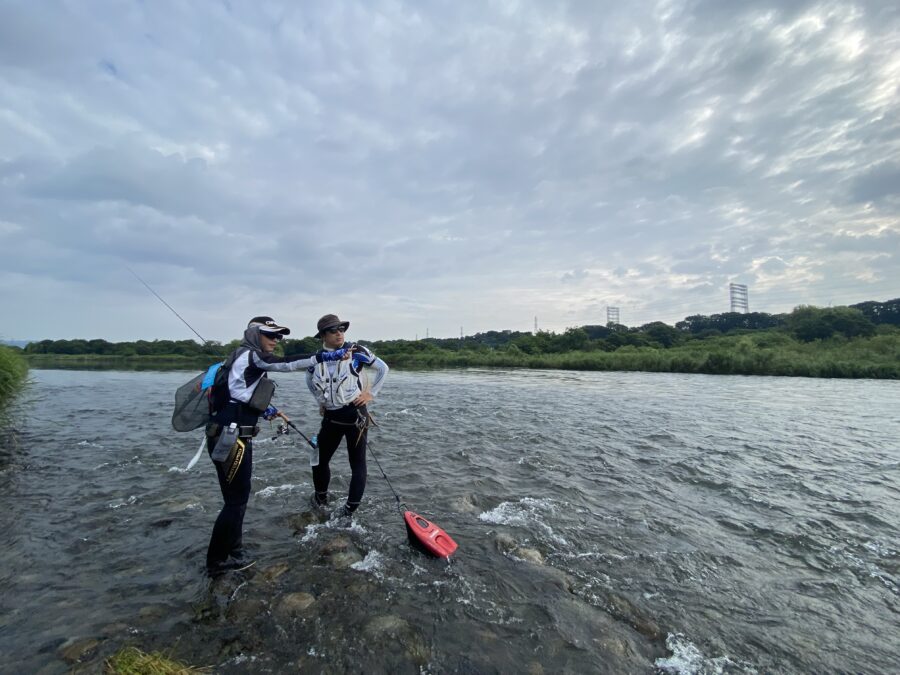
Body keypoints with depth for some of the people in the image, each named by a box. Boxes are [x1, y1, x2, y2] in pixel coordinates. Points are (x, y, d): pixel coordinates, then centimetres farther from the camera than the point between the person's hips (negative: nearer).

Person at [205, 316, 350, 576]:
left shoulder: (247, 357, 16)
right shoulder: (250, 355, -12)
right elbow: (287, 363, -26)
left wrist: (263, 409, 21)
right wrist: (325, 356, -30)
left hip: (233, 436, 10)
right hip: (230, 438, -10)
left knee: (238, 498, 18)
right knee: (236, 500, 3)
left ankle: (232, 555, 32)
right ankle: (217, 561, 18)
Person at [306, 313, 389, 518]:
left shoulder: (356, 351, -8)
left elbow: (383, 368, 1)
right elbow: (310, 380, 23)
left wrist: (371, 393, -3)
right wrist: (320, 399, 15)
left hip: (355, 414, -3)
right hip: (331, 416, 3)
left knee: (357, 463, 6)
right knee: (319, 459, 13)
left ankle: (350, 509, 20)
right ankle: (321, 499, 30)